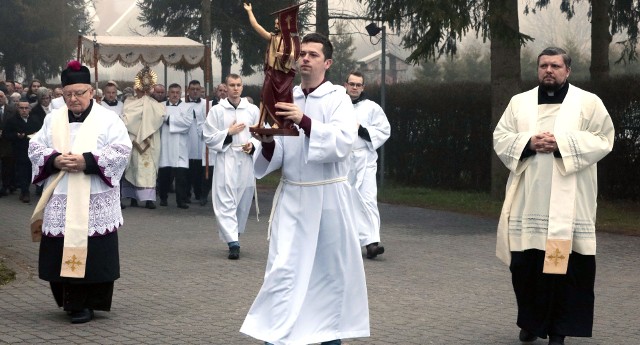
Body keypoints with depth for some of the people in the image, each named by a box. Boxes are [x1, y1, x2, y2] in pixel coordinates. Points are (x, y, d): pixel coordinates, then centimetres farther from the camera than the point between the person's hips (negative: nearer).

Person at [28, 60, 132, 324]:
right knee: (61, 252, 3)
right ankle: (69, 300, 17)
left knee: (93, 253, -4)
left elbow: (121, 151, -6)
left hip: (95, 203, -3)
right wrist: (55, 160, -12)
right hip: (59, 200, 3)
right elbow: (35, 147, 8)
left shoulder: (108, 119, 2)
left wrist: (87, 161, -17)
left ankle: (88, 303, 6)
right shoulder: (53, 119, 13)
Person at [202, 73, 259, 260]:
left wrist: (253, 145, -7)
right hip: (226, 161, -3)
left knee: (244, 202, 9)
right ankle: (233, 243, -16)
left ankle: (233, 236, 26)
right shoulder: (217, 110, 2)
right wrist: (229, 132, -8)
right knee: (226, 202, -12)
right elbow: (208, 138, 2)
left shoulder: (253, 110, 7)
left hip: (247, 162, 3)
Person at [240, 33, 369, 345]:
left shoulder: (338, 98, -4)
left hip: (328, 196, -2)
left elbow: (343, 142, -21)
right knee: (283, 268, -4)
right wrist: (268, 143, -16)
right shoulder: (285, 99, 7)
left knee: (332, 268, 7)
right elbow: (275, 156, 7)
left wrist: (305, 121, -31)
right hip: (291, 196, 2)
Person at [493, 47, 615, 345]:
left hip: (568, 202, -3)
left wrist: (561, 144, -14)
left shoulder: (588, 102, 5)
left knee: (565, 262, -5)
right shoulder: (519, 102, 14)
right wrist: (528, 142, -11)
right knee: (525, 263, 3)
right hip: (528, 201, 3)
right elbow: (500, 138, 9)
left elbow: (603, 139, -3)